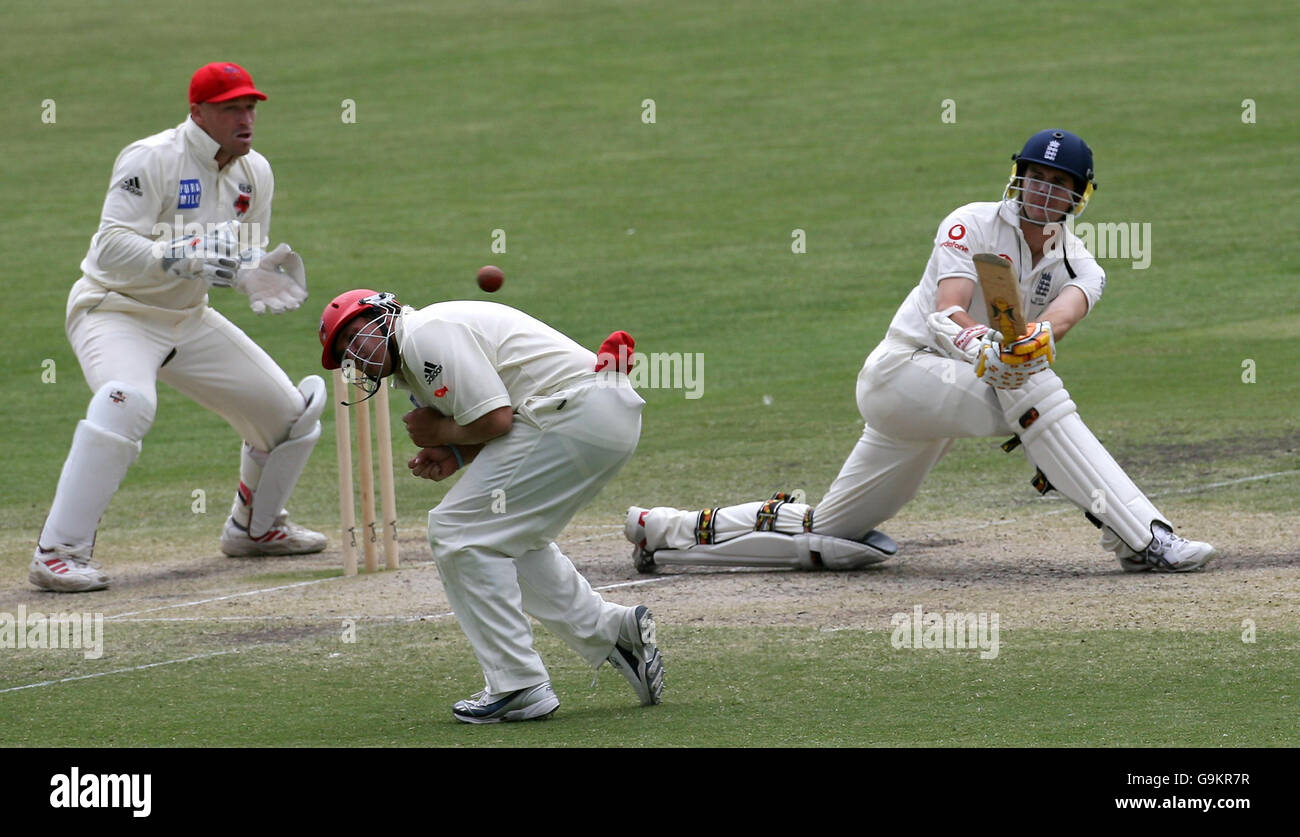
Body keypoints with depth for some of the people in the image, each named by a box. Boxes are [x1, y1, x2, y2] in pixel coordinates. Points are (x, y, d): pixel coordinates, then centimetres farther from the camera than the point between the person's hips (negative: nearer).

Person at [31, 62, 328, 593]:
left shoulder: (255, 174, 3)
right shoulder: (152, 160, -20)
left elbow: (244, 255, 13)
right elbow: (112, 248, -27)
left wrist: (256, 277, -11)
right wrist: (181, 257, -41)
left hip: (188, 319, 8)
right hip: (114, 310, -8)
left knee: (290, 411, 8)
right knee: (127, 402, -37)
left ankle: (254, 528, 34)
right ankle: (57, 554, -36)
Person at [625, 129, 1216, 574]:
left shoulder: (1077, 265, 5)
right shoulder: (973, 224, -8)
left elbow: (1067, 310, -19)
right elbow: (948, 310, -24)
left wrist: (1038, 335, -43)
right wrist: (984, 346, -46)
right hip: (901, 371, -7)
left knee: (832, 535, 10)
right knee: (1030, 386, -30)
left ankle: (675, 531, 21)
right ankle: (1139, 537, -35)